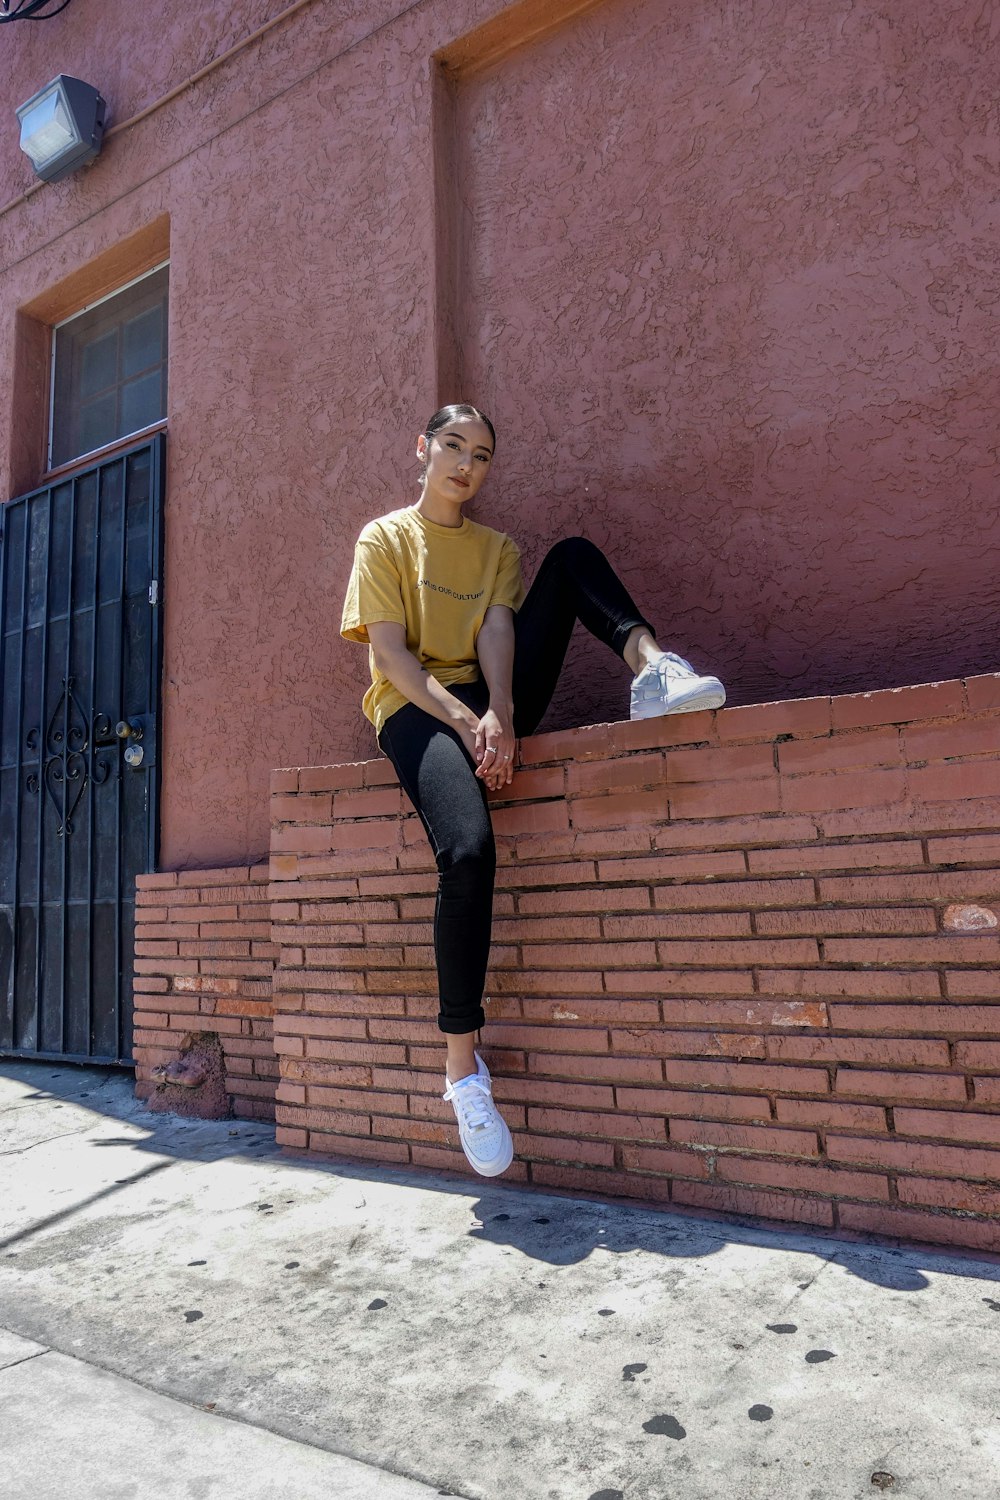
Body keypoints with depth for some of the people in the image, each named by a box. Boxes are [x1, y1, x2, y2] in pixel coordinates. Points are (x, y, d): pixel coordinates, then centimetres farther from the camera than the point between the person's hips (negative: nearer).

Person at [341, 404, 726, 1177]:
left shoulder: (497, 548, 21)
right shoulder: (384, 538, 10)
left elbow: (497, 632, 0)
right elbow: (389, 653, -4)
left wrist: (499, 715, -22)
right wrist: (464, 721, -20)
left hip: (489, 705, 4)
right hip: (418, 709, -4)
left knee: (574, 554, -6)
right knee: (469, 851, -34)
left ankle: (650, 665, -33)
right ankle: (464, 1066, -21)